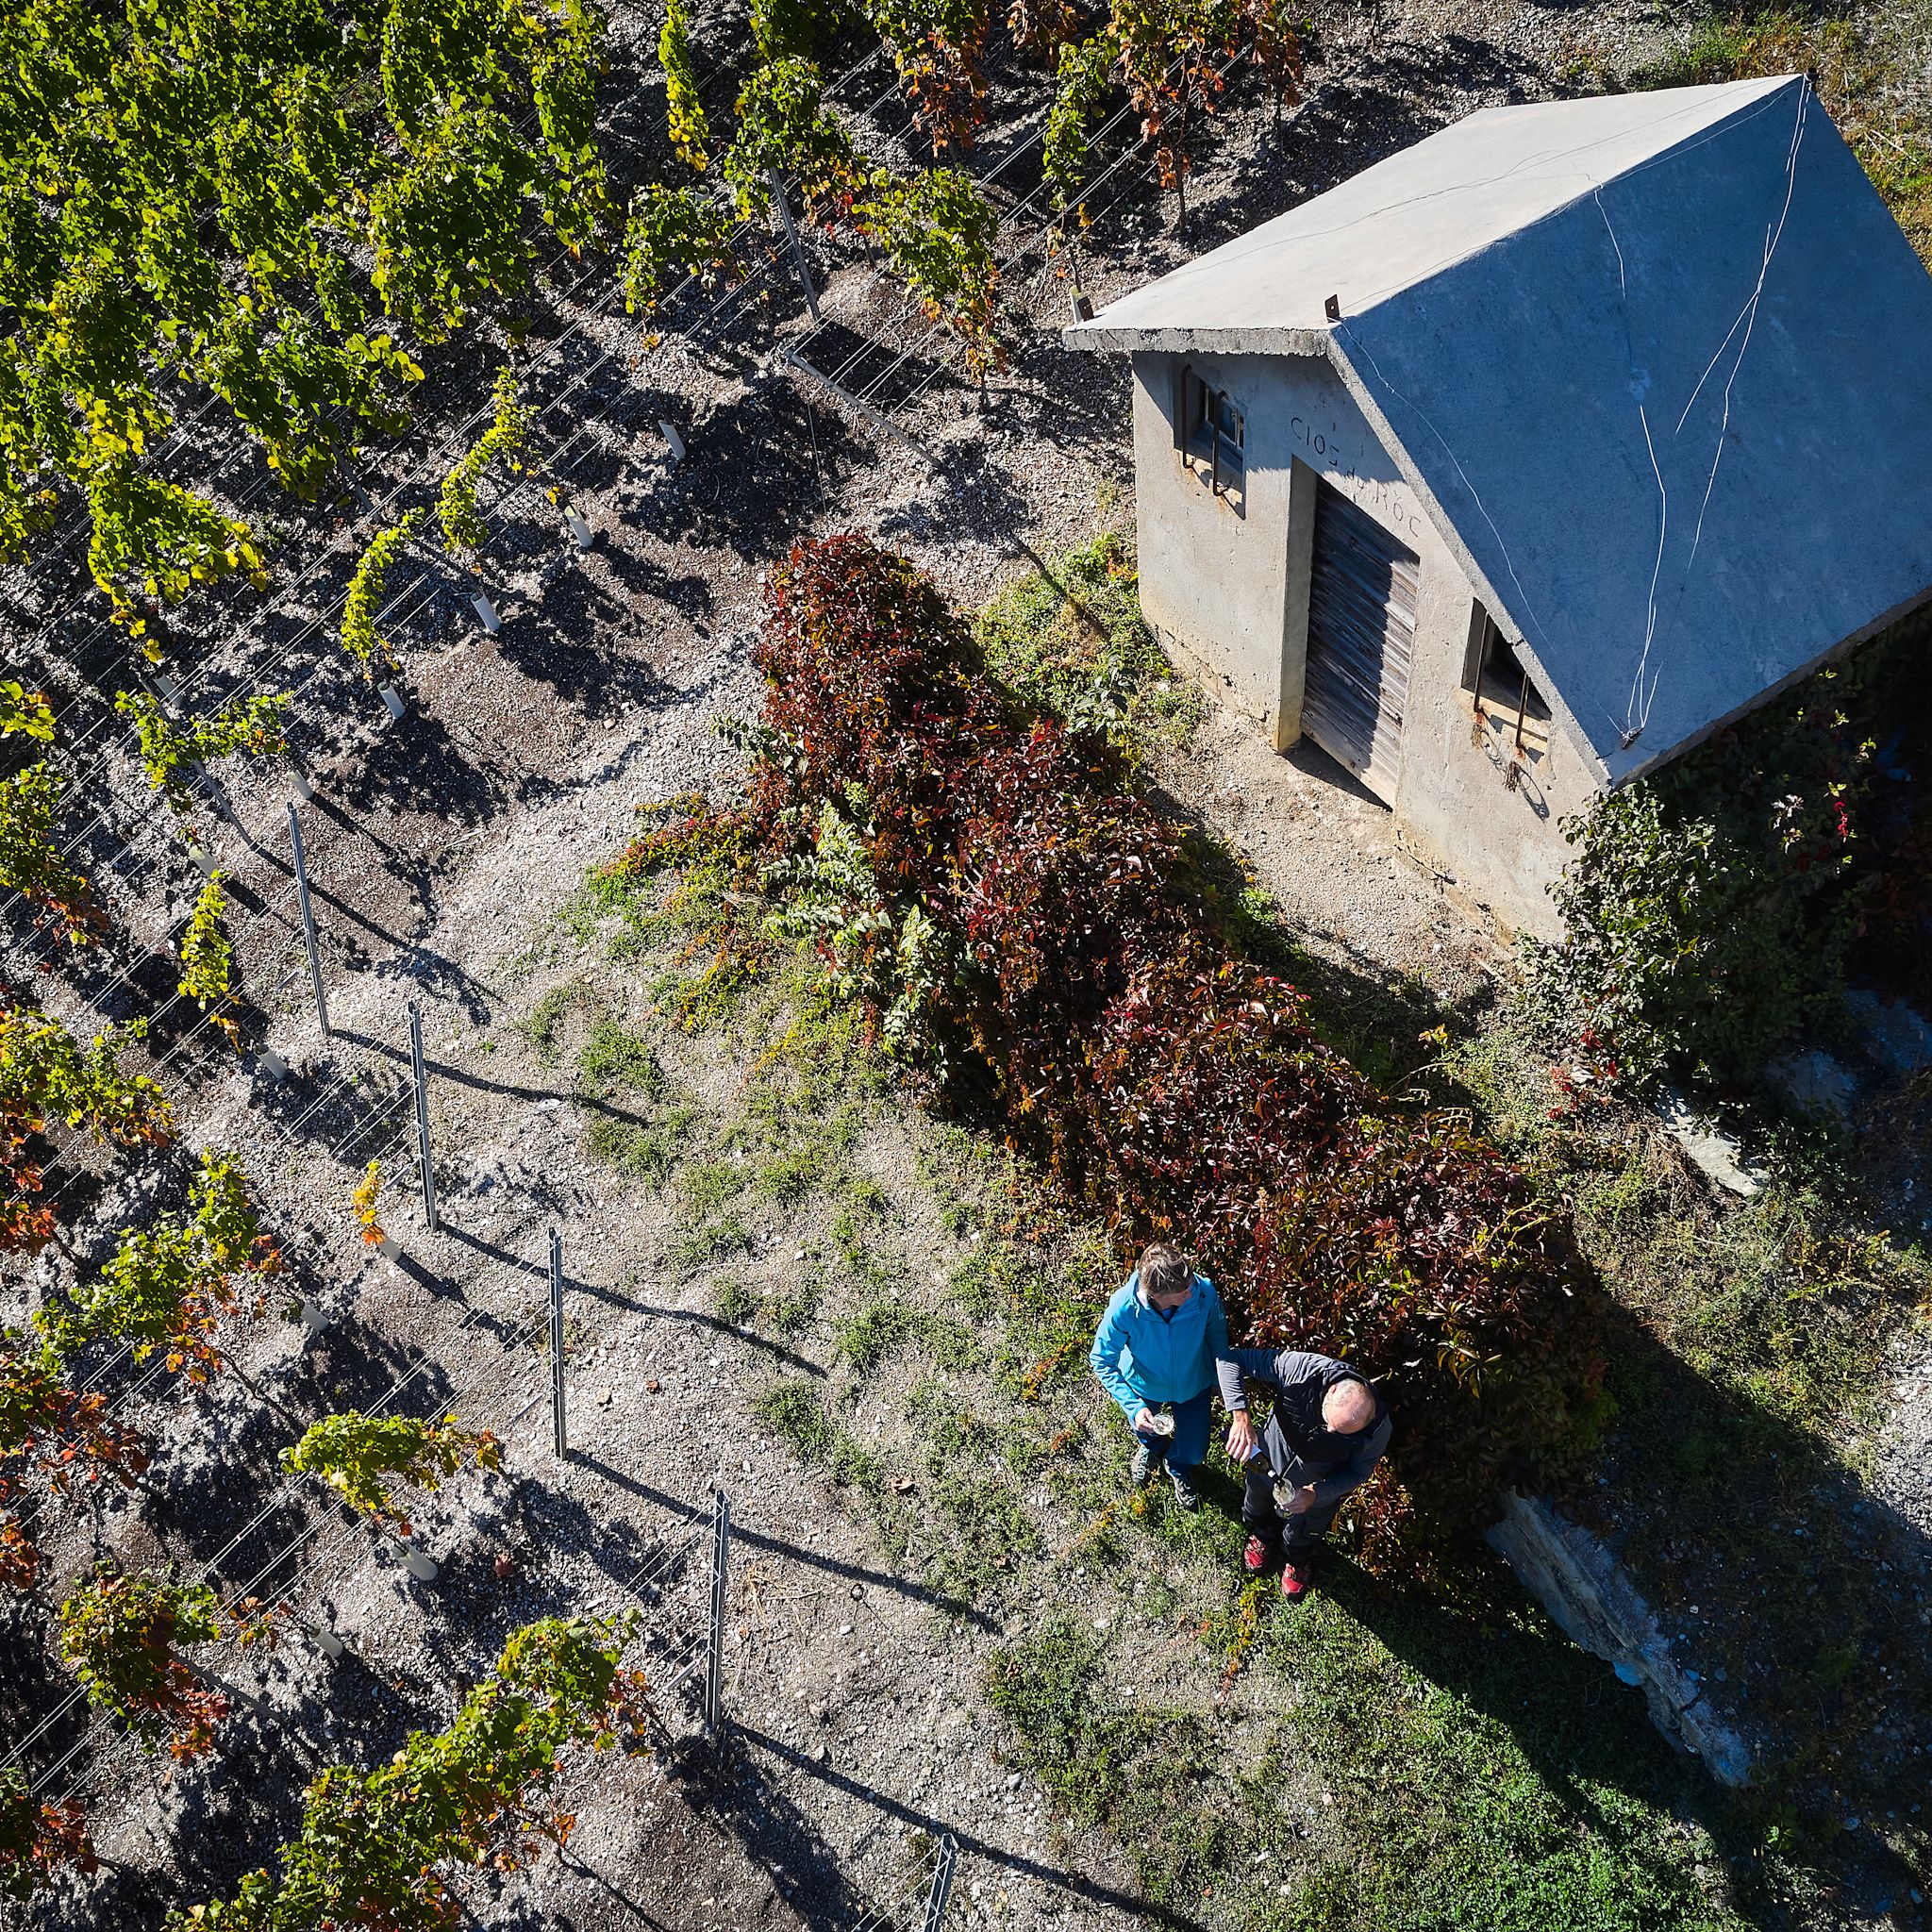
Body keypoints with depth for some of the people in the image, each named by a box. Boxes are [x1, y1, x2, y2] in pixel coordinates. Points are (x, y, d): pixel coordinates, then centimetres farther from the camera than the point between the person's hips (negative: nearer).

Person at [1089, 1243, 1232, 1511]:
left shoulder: (1203, 1291, -37)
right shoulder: (1124, 1308, -41)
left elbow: (1216, 1330, -12)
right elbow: (1101, 1360, -26)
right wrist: (1133, 1407, -36)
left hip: (1192, 1386, 1)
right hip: (1144, 1386, -1)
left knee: (1193, 1452, 17)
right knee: (1147, 1434, 28)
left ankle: (1178, 1468, 55)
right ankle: (1152, 1447, 67)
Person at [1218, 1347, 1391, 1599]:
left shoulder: (1378, 1428, -38)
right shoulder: (1302, 1368, -43)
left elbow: (1357, 1473, -17)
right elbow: (1230, 1358, -37)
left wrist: (1314, 1494, -32)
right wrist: (1240, 1416, -48)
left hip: (1320, 1485, -1)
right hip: (1269, 1462, 1)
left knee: (1301, 1538, 30)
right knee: (1256, 1512, 33)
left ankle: (1298, 1562, 66)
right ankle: (1263, 1536, 70)